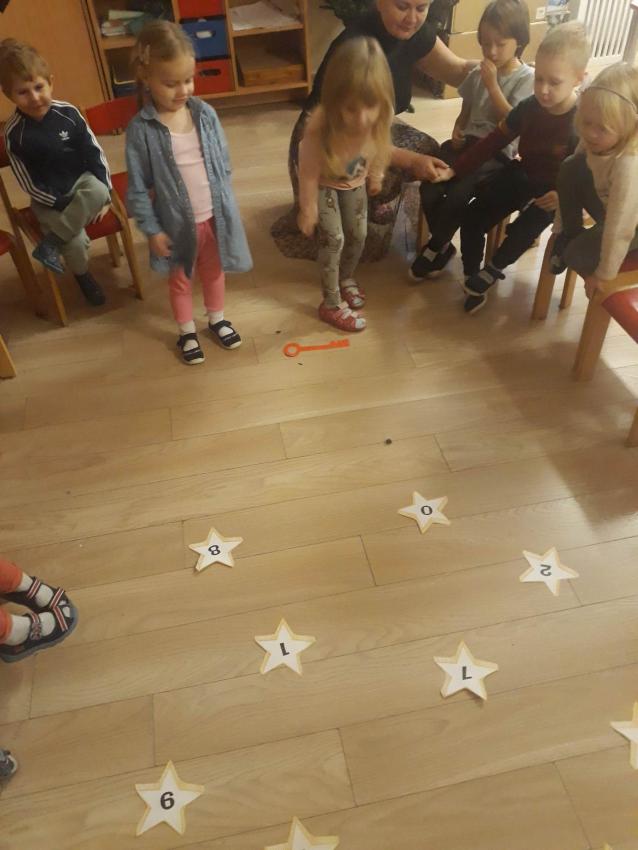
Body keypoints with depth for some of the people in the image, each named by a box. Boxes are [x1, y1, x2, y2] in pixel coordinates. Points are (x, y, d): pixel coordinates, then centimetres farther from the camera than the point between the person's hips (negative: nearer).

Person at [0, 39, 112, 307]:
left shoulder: (67, 113, -12)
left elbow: (94, 151, -3)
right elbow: (28, 182, -11)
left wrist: (104, 193, -8)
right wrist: (61, 204, -15)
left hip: (81, 180, 2)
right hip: (48, 198, -2)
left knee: (98, 191, -32)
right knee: (76, 241, -22)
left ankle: (51, 243, -16)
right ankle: (83, 276, 15)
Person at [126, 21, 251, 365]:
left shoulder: (205, 113, -8)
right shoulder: (141, 130, -18)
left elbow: (224, 164, 4)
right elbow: (137, 188, -12)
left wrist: (225, 205, 7)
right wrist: (151, 230, -12)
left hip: (215, 215, 3)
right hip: (177, 222, -3)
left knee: (214, 270, 23)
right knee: (180, 278, 19)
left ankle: (217, 319, 48)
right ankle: (186, 332, 40)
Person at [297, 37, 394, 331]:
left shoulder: (382, 117, -30)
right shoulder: (320, 128, -42)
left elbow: (380, 148, -7)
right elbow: (309, 174, -27)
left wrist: (376, 177, 9)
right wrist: (308, 210, -17)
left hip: (355, 182, 4)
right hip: (325, 184, -4)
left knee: (358, 234, 14)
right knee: (333, 239, -5)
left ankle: (346, 277, 44)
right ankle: (332, 304, 12)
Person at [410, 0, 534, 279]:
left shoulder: (527, 78, -3)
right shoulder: (477, 73, 11)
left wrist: (492, 84, -15)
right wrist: (457, 131, -1)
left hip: (498, 152, -5)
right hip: (468, 143, 5)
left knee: (458, 194, -28)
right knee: (429, 186, -21)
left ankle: (434, 247, -2)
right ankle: (443, 246, 0)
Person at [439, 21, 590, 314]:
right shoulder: (529, 107, -8)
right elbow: (494, 141, 0)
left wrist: (565, 194, -33)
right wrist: (455, 169, -5)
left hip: (554, 192, -5)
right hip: (521, 175, 5)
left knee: (522, 230, -30)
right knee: (471, 218, -7)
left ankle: (492, 270, -2)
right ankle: (472, 279, 9)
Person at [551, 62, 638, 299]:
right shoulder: (595, 141, -19)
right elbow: (570, 178, -4)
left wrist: (603, 274, -26)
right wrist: (560, 228, -1)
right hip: (609, 205, 7)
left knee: (577, 255, -24)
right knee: (571, 168, -14)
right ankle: (570, 235, 4)